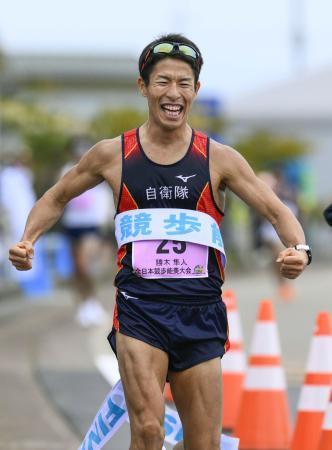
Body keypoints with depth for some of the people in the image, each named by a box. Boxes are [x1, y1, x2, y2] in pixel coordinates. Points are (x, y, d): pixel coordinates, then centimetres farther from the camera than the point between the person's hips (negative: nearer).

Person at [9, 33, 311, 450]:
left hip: (200, 311, 1)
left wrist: (298, 249, -17)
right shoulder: (113, 155, 6)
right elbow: (57, 199, 20)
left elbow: (278, 212, 4)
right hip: (139, 307, -1)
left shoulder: (219, 159, 5)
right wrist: (27, 240, 3)